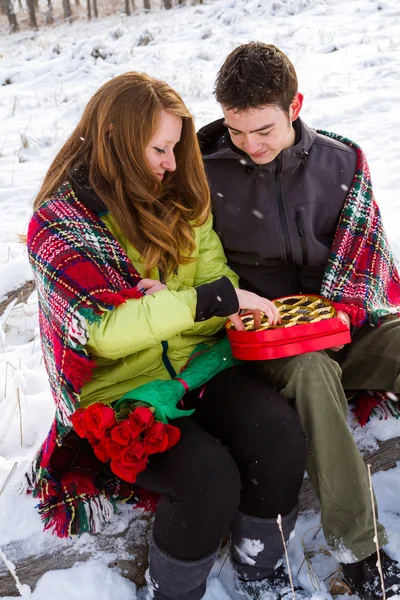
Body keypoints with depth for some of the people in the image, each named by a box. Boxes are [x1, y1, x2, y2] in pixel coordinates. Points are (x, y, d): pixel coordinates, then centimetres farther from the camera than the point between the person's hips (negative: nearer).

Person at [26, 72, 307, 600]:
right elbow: (104, 328, -22)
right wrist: (211, 300, -28)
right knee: (209, 477, -27)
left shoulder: (178, 200, 6)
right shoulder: (59, 224, -11)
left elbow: (219, 277, 5)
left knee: (281, 437, -21)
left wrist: (170, 304, -16)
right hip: (120, 387, -4)